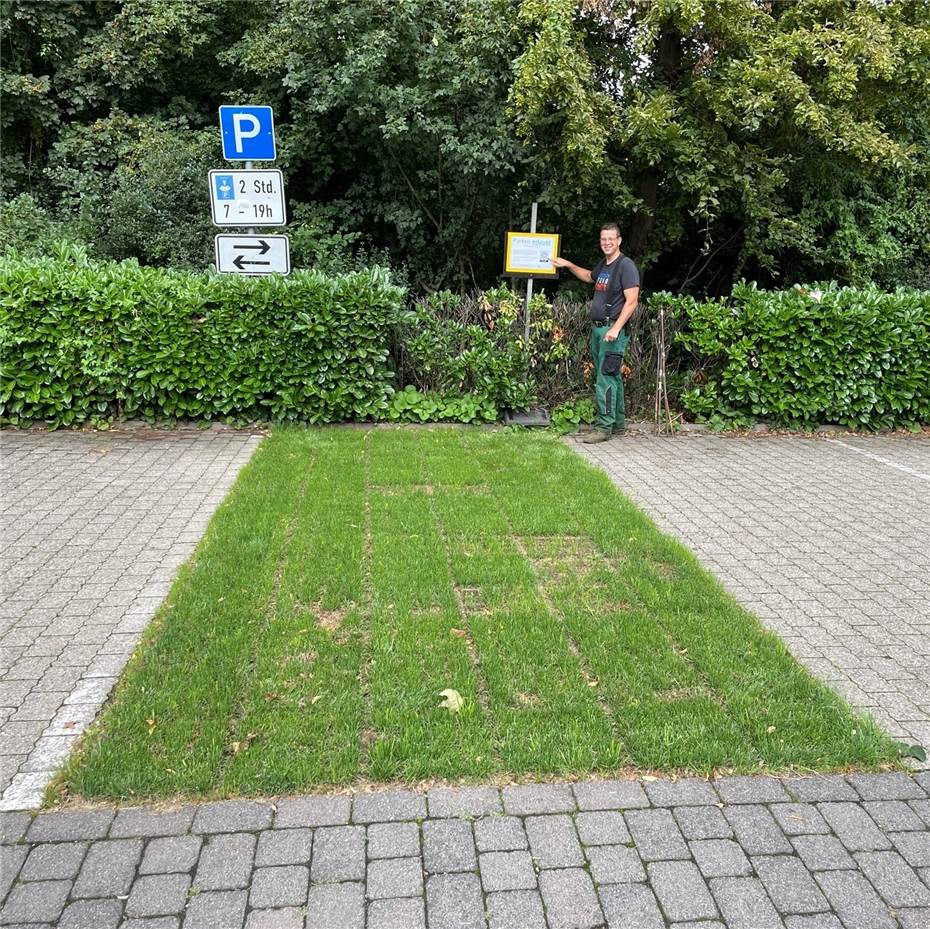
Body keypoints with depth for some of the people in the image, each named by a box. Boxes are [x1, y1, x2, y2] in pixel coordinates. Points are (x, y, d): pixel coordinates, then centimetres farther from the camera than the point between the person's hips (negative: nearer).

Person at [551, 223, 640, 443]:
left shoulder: (626, 266, -10)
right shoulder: (603, 264, 16)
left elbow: (631, 301, -17)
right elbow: (589, 277, 41)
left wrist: (616, 329, -24)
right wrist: (569, 265, 31)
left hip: (613, 329, -9)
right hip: (597, 327, 9)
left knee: (606, 378, -11)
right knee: (612, 377, 14)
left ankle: (604, 427, -8)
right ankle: (617, 424, 22)